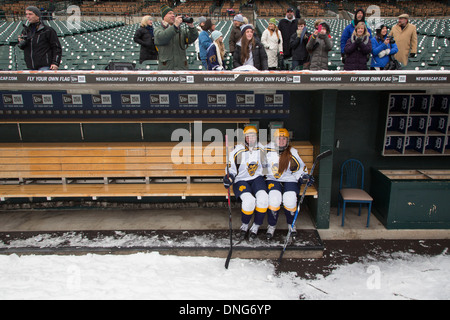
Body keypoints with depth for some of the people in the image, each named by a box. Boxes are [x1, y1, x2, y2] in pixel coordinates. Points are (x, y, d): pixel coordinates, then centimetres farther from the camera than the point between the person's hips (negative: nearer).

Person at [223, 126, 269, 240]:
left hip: (257, 179, 3)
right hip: (241, 180, -3)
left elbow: (266, 165, 20)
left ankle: (256, 226, -5)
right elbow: (231, 168, 0)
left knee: (263, 198, -28)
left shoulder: (261, 149, 4)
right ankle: (244, 225, -1)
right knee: (249, 200, -31)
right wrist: (230, 177, -18)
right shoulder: (238, 151, -7)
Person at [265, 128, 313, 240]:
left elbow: (300, 168, 9)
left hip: (289, 180, 0)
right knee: (274, 198, -29)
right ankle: (272, 226, -4)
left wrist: (305, 177, -8)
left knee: (290, 200, -26)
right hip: (272, 180, 0)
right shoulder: (268, 150, 0)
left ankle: (291, 224, 6)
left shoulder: (292, 152, 0)